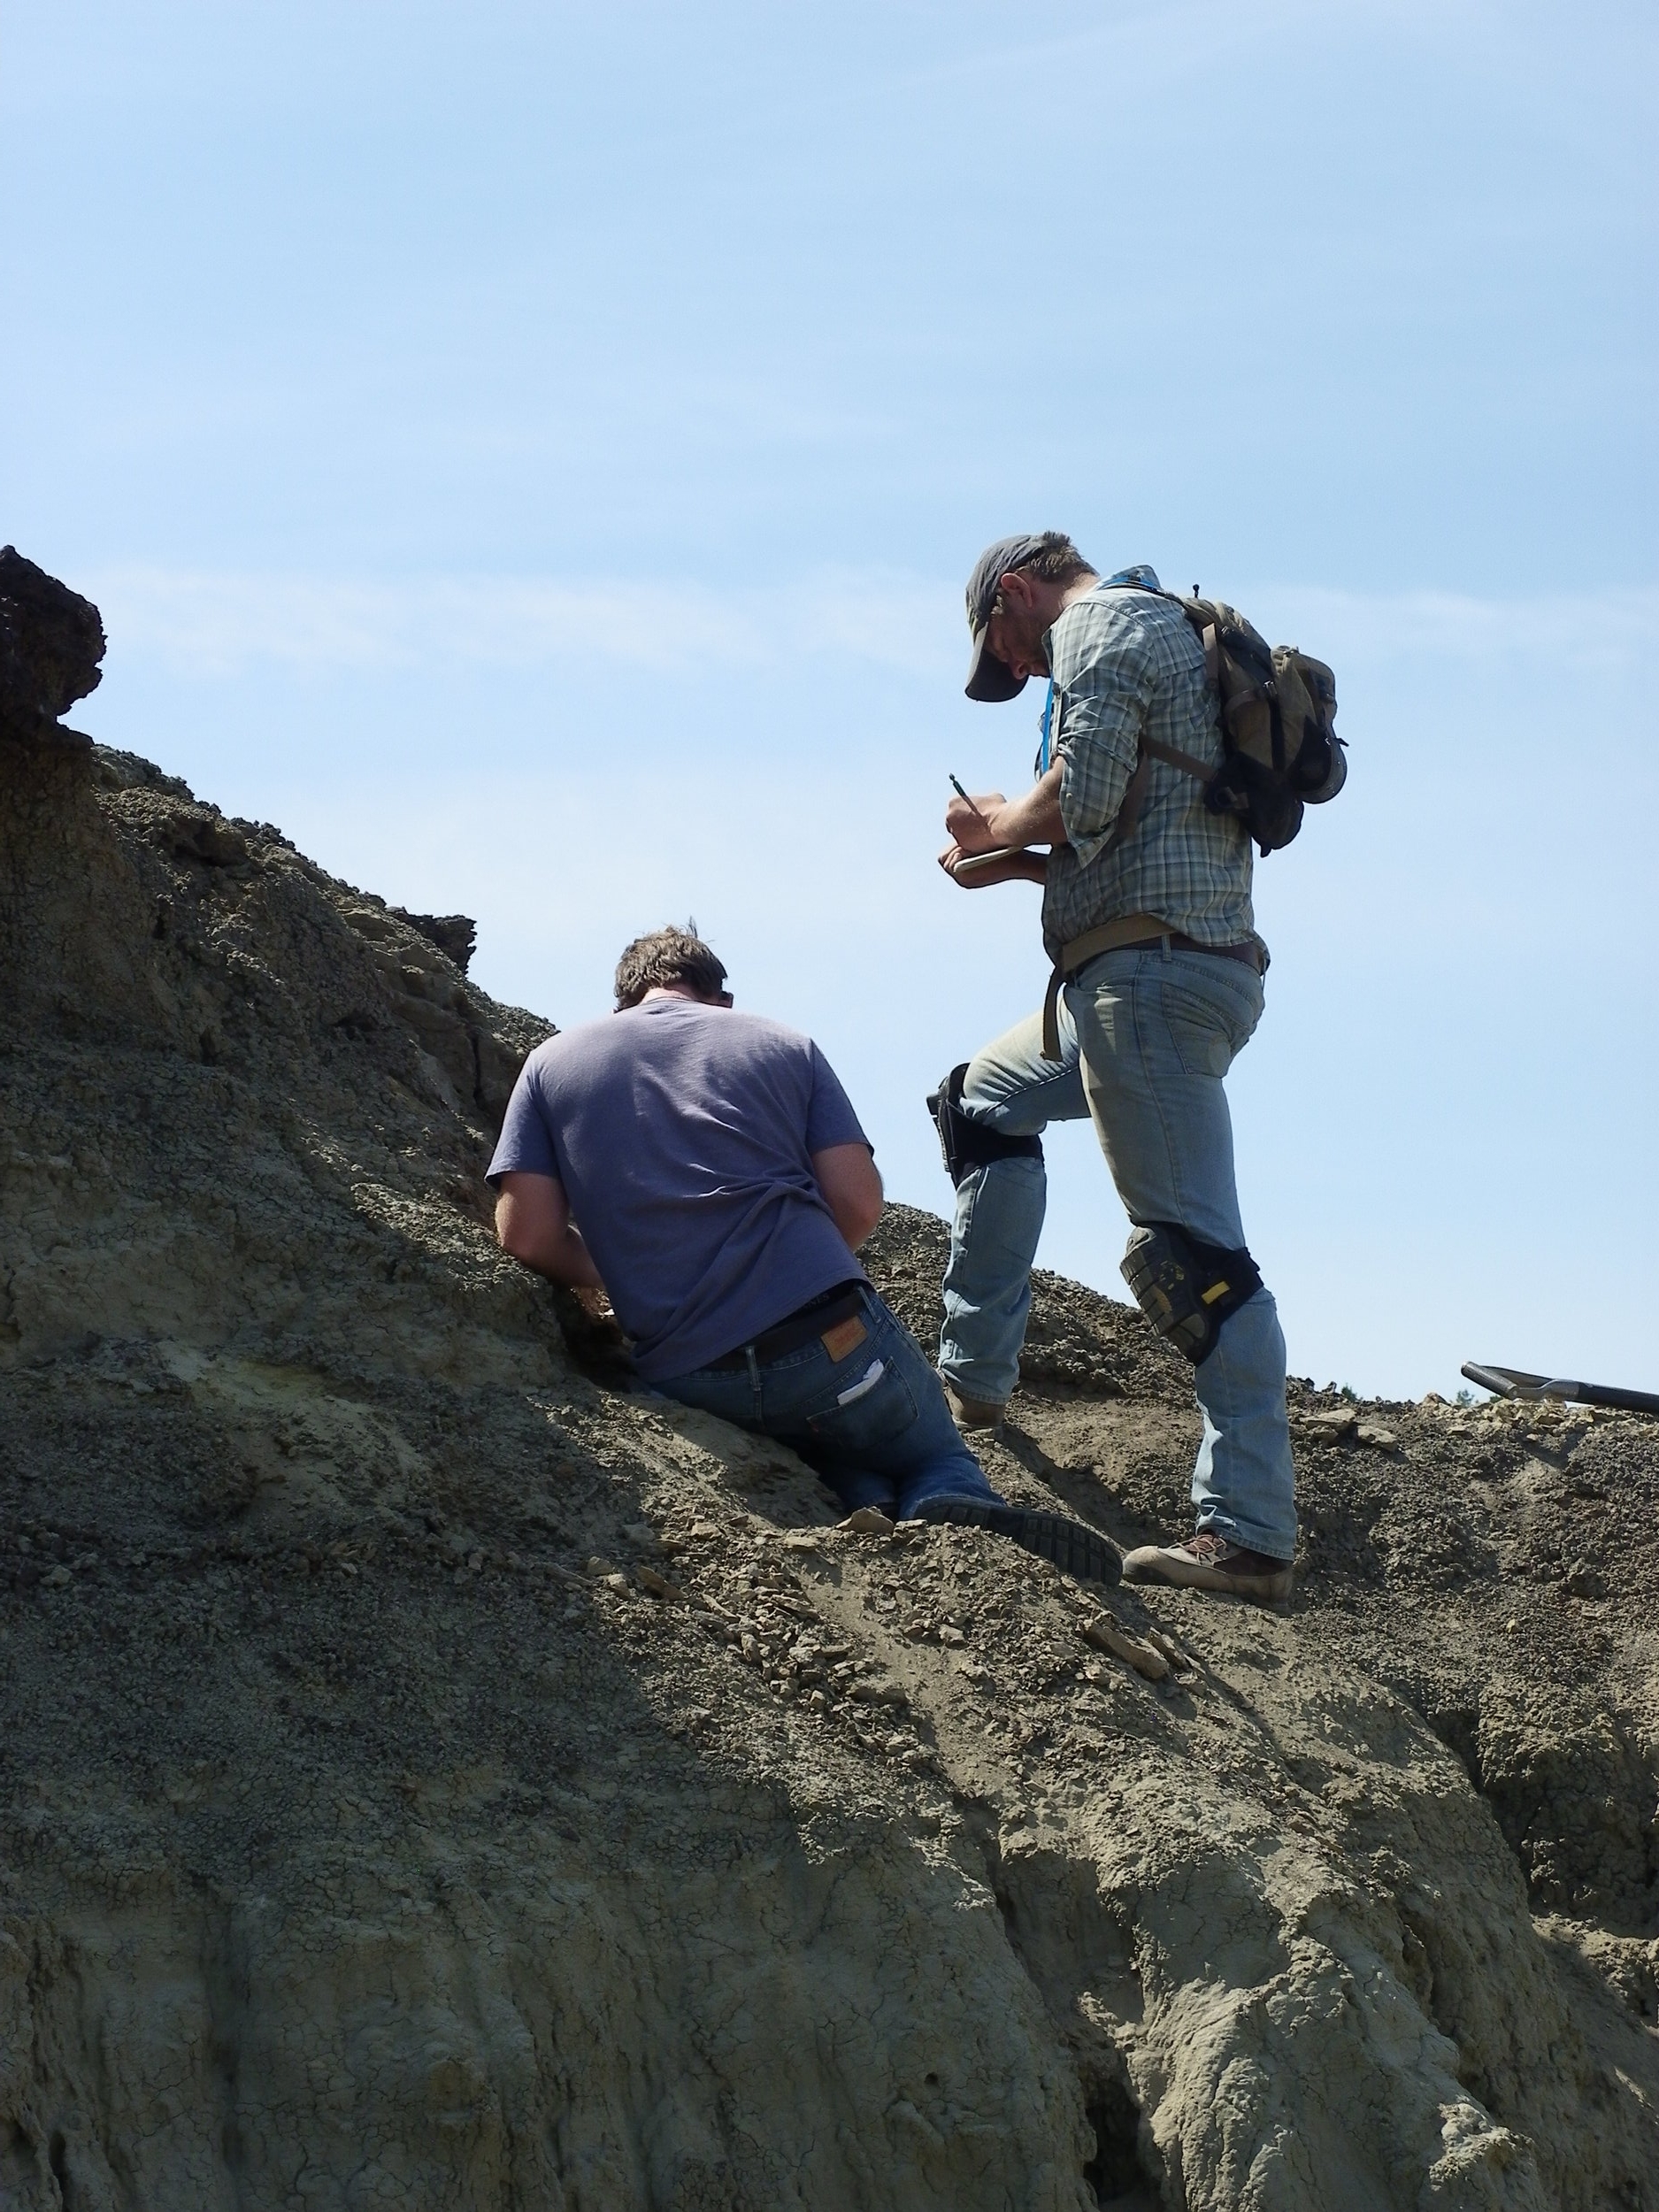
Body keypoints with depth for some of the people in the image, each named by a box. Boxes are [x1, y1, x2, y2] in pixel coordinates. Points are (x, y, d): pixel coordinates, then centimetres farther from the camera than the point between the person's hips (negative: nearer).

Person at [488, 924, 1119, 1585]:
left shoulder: (552, 1063, 15)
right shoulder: (784, 1045, 15)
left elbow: (527, 1234, 3)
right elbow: (858, 1202, 4)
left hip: (684, 1376, 1)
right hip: (832, 1344, -1)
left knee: (841, 1469, 28)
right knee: (939, 1459, 22)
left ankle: (872, 1518, -8)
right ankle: (965, 1518, -14)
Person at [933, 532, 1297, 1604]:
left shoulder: (1098, 620, -2)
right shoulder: (1170, 634, 28)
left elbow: (1084, 794, -18)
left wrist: (1003, 825, 2)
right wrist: (1016, 863, 21)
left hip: (1153, 968, -11)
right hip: (1173, 974, 11)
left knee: (1189, 1248, -16)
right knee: (986, 1103, 29)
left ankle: (1252, 1530, -22)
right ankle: (973, 1382, 30)